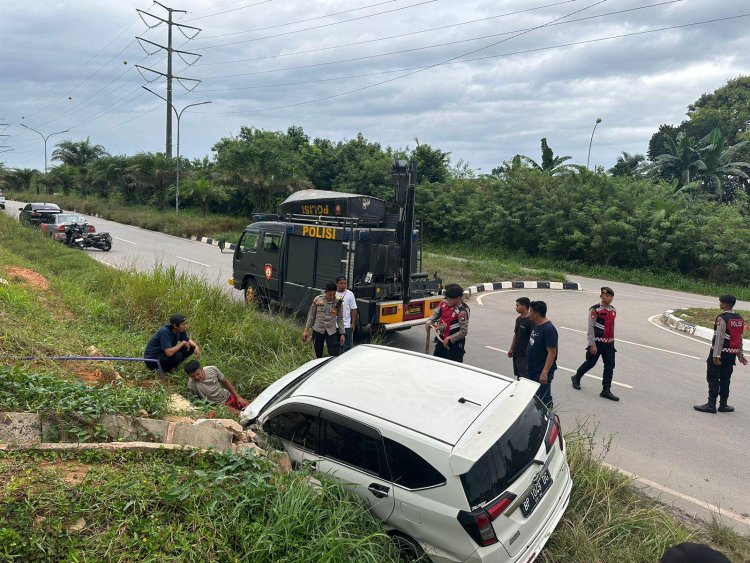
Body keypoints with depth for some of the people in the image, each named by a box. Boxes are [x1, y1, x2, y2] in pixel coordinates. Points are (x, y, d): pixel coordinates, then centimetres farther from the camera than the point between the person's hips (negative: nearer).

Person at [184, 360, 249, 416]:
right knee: (238, 414, -22)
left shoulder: (212, 369, -16)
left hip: (228, 396, 4)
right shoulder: (191, 385, -25)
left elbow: (225, 382, -1)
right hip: (218, 406, -4)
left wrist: (238, 397, -2)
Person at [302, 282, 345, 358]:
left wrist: (342, 333, 3)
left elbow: (340, 318, 5)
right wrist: (306, 330, 3)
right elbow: (311, 316, 5)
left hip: (331, 331, 0)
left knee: (334, 355, -7)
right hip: (318, 330, 1)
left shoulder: (337, 302, -3)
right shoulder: (317, 300, -4)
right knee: (318, 355, 8)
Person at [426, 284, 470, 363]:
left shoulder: (462, 311, -22)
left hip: (454, 344, -7)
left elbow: (464, 331, -21)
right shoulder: (445, 303, -3)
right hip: (441, 340, 7)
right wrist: (429, 322, -5)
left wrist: (449, 339, -22)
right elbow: (436, 313, 12)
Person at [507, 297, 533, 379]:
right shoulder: (518, 319, 9)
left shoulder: (530, 321, -17)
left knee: (524, 377, -6)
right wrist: (511, 348, 18)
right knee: (518, 375, 17)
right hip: (516, 353, 8)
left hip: (525, 354, -8)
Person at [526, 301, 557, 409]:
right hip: (532, 369, 9)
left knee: (544, 400, -3)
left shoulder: (549, 329, -21)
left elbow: (552, 353, -24)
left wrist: (545, 372, -27)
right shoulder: (536, 325, 8)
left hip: (542, 372, -9)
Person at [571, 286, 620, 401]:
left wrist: (612, 341, 20)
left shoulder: (613, 310, 9)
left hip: (609, 343, 6)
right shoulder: (595, 310, -13)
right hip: (597, 342, -6)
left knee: (610, 366, 2)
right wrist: (592, 345, -16)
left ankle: (606, 390, 8)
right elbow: (590, 328, -14)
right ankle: (576, 378, 32)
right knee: (590, 363, 7)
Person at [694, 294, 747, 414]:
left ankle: (711, 405, 0)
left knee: (713, 378, 0)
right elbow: (740, 338, 12)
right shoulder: (740, 319, 7)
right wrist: (740, 354, 18)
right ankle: (723, 405, 19)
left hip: (720, 352, -7)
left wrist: (716, 355, -20)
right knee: (725, 379, 14)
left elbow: (719, 338, -20)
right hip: (732, 354, 7)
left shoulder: (722, 319, -17)